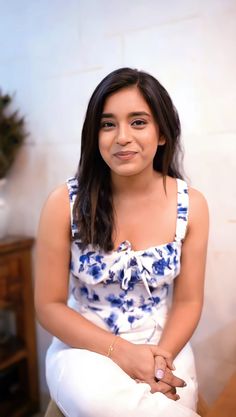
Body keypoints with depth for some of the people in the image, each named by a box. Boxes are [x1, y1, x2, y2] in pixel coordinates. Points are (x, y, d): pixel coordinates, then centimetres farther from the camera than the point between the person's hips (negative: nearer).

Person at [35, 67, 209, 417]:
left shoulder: (190, 205, -8)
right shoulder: (65, 203, -14)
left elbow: (188, 300, 0)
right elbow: (49, 305, -8)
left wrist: (162, 356, -18)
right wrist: (121, 351, -19)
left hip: (163, 345, 2)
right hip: (85, 346, 0)